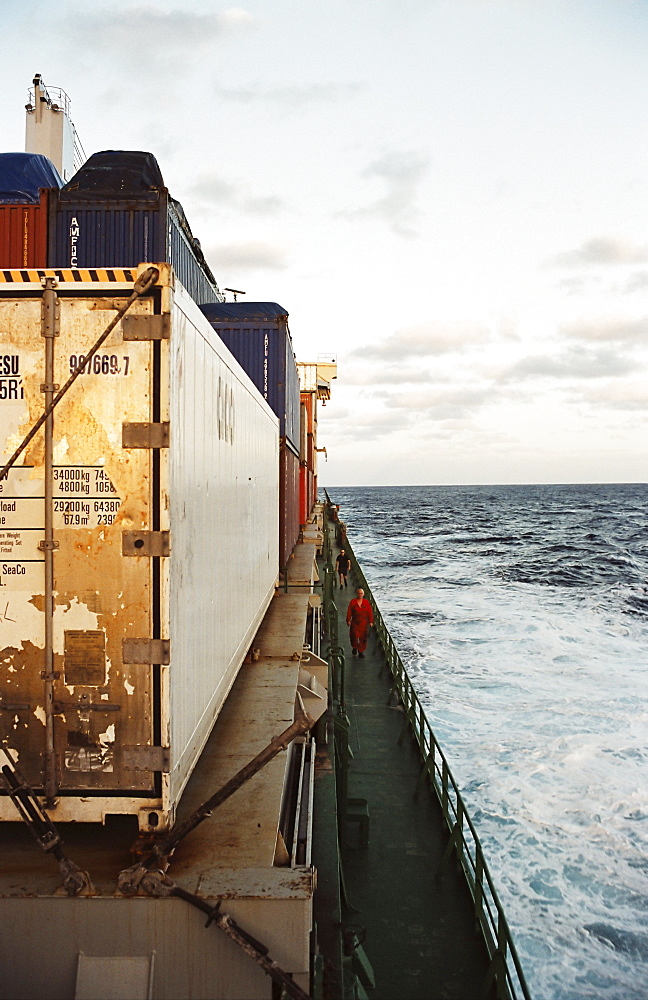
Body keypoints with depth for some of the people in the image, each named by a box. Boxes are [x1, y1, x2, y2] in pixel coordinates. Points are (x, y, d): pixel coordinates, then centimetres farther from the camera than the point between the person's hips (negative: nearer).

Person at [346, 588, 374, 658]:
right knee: (354, 636, -6)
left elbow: (370, 612, 2)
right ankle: (354, 647, 25)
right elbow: (349, 612, 0)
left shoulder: (366, 602, 1)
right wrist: (348, 620, -4)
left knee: (363, 638, 1)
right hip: (355, 622, -1)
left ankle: (361, 652, 14)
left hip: (364, 623, 1)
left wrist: (371, 621, -2)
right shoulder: (352, 602, -2)